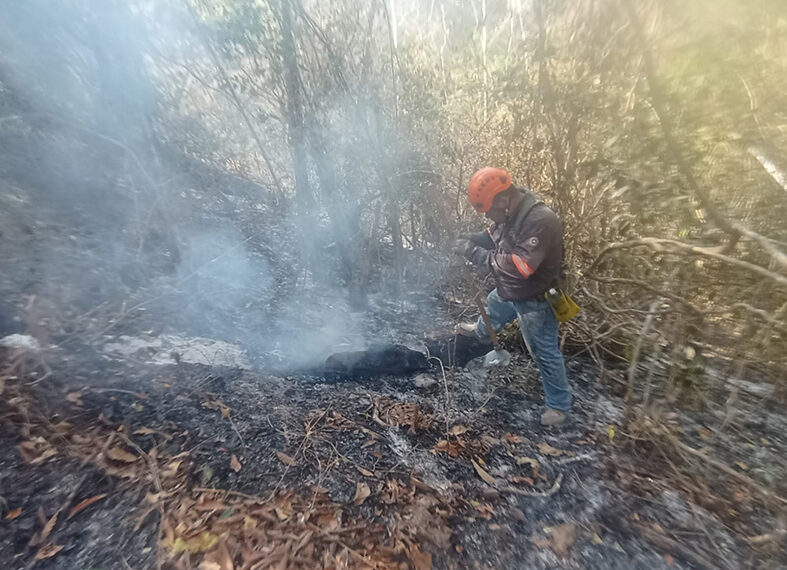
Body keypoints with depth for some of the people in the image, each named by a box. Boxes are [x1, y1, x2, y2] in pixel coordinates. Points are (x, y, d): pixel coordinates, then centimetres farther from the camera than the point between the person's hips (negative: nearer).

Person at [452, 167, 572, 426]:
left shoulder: (541, 221, -34)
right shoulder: (511, 213, -5)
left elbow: (519, 266, -39)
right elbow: (493, 236, 8)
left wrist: (476, 253, -35)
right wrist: (469, 241, -12)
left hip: (533, 300, -9)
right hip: (510, 291, 9)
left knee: (545, 352, 6)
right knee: (493, 306, 34)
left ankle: (559, 405, 28)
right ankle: (480, 331, 69)